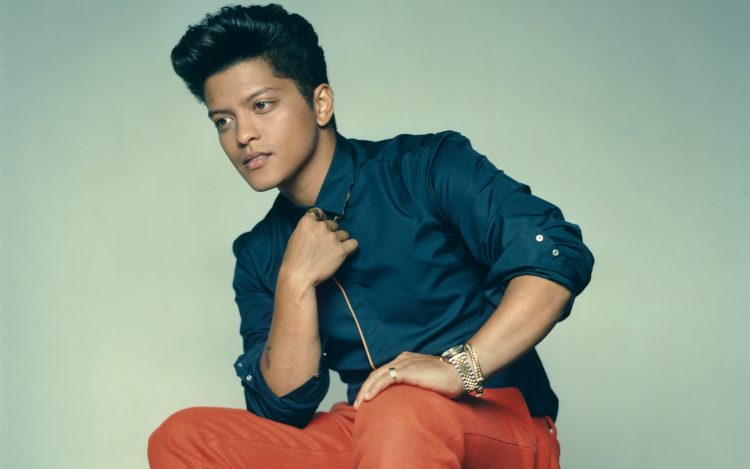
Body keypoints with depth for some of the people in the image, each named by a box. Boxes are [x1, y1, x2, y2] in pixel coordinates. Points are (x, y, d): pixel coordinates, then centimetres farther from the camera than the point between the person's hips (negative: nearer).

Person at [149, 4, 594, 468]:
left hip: (497, 422, -6)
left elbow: (559, 254, -16)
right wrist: (297, 281, -11)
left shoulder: (426, 167, -4)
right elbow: (282, 407, 1)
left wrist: (461, 365, -26)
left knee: (399, 412, -40)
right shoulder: (259, 255, 9)